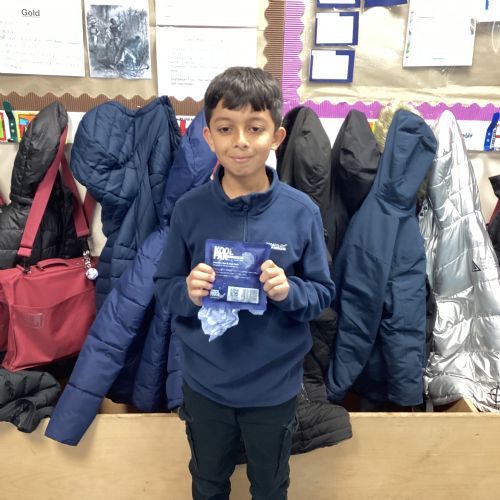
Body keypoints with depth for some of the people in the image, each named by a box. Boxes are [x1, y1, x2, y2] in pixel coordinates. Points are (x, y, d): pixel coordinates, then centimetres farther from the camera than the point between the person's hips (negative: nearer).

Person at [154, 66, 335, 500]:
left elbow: (323, 294, -7)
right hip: (205, 383, 1)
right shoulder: (189, 209, -12)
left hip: (275, 386, 0)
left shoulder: (301, 212, -15)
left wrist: (289, 291, -27)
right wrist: (189, 292, -25)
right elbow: (164, 287, -3)